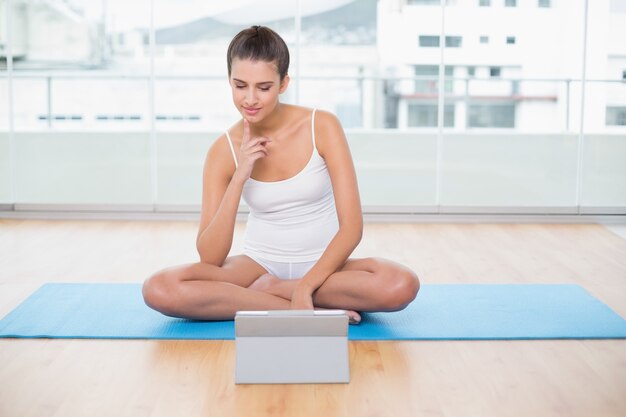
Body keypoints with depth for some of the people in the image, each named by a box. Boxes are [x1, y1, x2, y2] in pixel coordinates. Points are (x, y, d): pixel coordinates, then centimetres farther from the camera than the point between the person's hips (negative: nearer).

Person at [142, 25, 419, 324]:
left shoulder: (322, 127, -12)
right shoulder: (224, 150, -8)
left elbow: (352, 227, -15)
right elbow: (210, 259, -14)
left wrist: (304, 287, -26)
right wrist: (239, 177, -23)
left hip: (321, 265, -1)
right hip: (260, 265, 1)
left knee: (402, 285, -32)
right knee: (159, 290, -25)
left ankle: (270, 290, -13)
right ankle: (315, 312, -21)